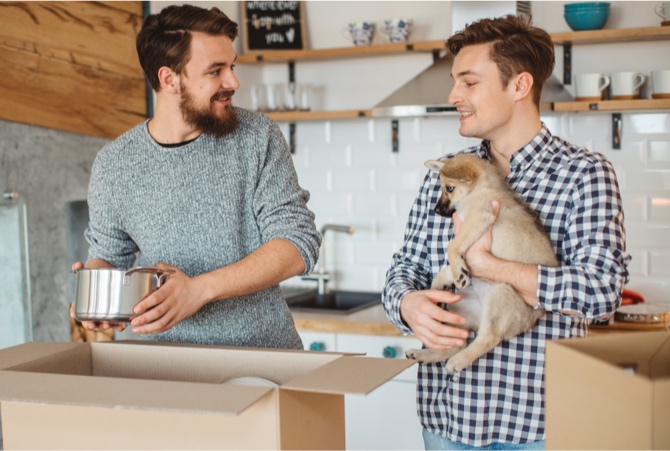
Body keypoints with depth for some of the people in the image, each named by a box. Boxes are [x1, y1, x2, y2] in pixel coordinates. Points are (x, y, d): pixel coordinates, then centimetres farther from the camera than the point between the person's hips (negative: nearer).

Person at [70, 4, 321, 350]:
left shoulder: (257, 136, -3)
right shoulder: (113, 165, -1)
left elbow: (299, 244, -9)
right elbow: (108, 255, 13)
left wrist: (199, 289, -21)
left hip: (267, 348, 0)